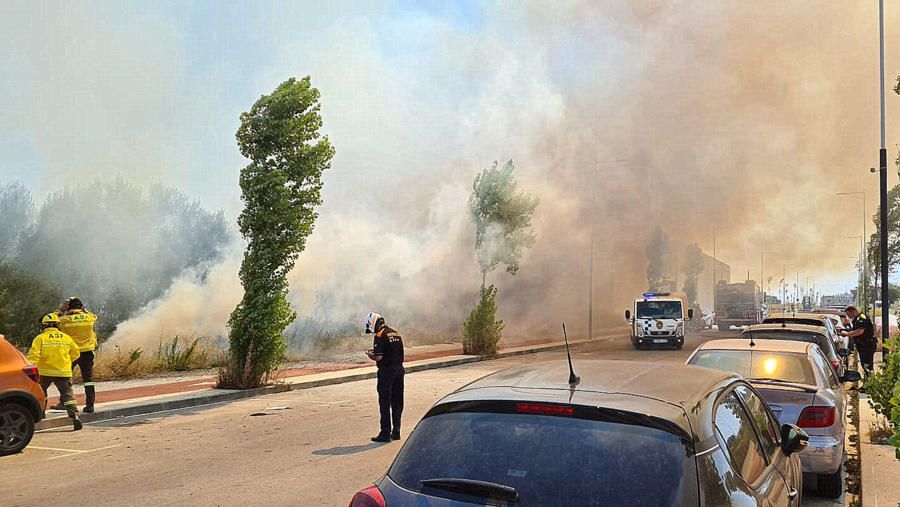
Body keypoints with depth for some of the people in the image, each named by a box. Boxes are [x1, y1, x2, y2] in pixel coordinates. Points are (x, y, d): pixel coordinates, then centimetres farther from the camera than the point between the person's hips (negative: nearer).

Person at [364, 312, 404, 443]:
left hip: (386, 371, -7)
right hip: (399, 369, 8)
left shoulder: (380, 336, -13)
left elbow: (379, 357, -20)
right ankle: (396, 431, 20)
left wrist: (369, 354, 0)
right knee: (397, 402, 13)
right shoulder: (396, 333, 12)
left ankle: (385, 433, 4)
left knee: (385, 403, 1)